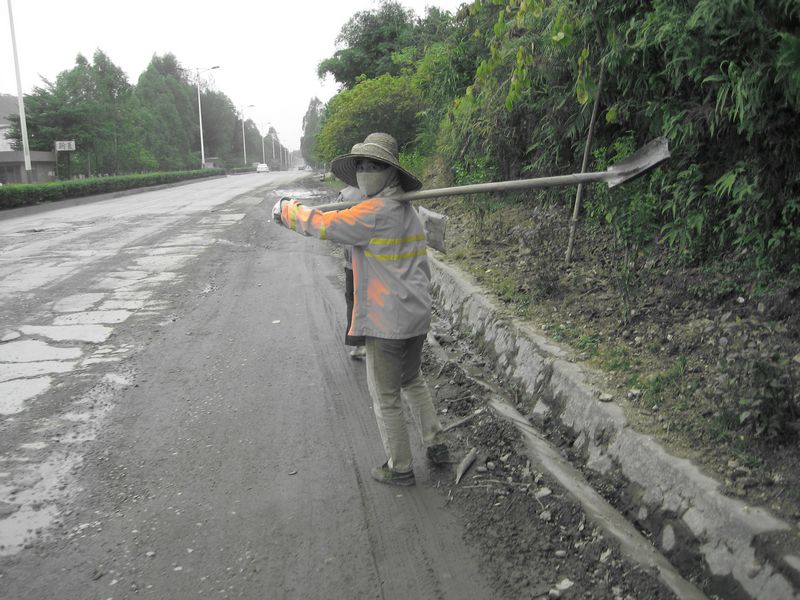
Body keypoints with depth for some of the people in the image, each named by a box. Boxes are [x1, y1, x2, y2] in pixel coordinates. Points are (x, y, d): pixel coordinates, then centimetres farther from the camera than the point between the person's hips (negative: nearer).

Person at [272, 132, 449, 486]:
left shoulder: (375, 212, -17)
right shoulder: (407, 210, 12)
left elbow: (323, 225, -15)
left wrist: (287, 210, 3)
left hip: (388, 321, -9)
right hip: (416, 315, 9)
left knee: (385, 396, 7)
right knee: (412, 381, 26)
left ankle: (399, 468, 21)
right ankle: (435, 446, 35)